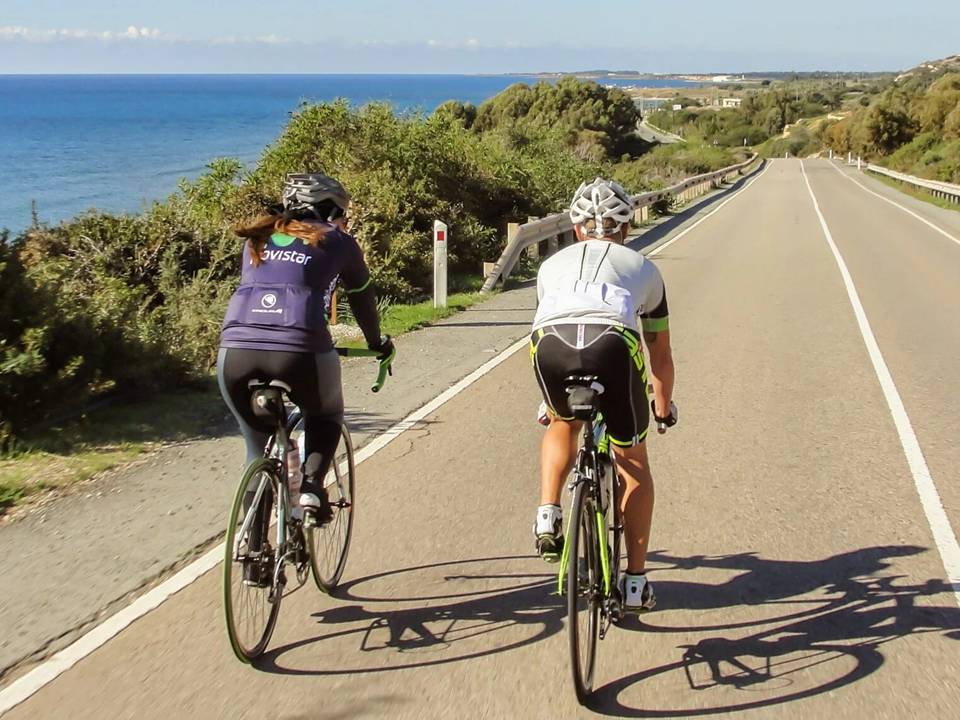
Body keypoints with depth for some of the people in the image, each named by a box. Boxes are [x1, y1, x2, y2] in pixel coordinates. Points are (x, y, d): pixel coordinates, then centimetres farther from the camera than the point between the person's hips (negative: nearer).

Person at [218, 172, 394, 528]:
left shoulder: (258, 239, 27)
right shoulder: (337, 241, 17)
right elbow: (362, 297, 27)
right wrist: (377, 343, 45)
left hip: (235, 351, 3)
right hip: (299, 352, -3)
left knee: (259, 448, 24)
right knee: (326, 416, 29)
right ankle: (311, 487, 6)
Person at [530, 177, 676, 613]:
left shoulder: (553, 264, 37)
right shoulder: (643, 268, 34)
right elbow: (660, 354, 43)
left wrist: (549, 402, 64)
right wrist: (664, 406, 60)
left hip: (550, 345, 1)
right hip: (613, 346, -1)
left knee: (562, 426, 36)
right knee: (633, 463, 22)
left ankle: (548, 516, 17)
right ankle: (635, 581, 25)